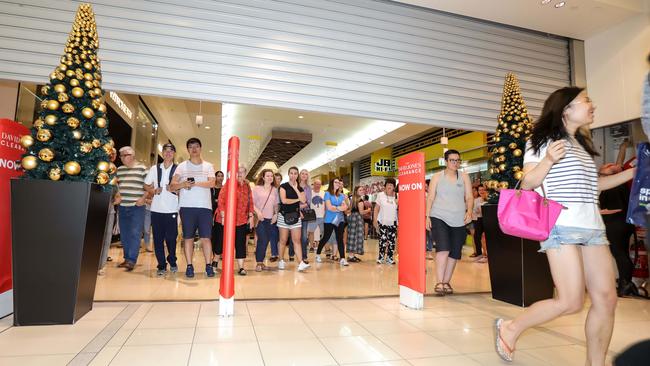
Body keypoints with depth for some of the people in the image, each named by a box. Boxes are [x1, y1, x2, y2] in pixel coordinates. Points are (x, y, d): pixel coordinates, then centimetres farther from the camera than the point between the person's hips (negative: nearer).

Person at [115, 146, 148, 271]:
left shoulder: (142, 169, -3)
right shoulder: (119, 170, 13)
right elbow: (116, 185, 23)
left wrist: (143, 198, -13)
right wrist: (117, 196, 8)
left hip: (137, 207, -6)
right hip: (122, 207, 6)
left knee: (135, 234, -9)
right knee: (124, 235, 10)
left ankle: (131, 260, -9)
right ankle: (127, 258, 20)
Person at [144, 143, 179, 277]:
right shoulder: (154, 168, 10)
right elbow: (146, 185, 15)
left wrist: (174, 189, -15)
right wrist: (154, 191, -4)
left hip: (171, 210, -2)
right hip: (156, 209, 2)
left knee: (171, 238, 2)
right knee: (158, 238, 4)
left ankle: (172, 262, 24)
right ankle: (161, 265, 15)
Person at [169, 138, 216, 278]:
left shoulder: (208, 166, 11)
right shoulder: (182, 166, 10)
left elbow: (212, 183, -6)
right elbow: (172, 186, 1)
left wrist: (195, 183, -16)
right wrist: (182, 184, -19)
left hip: (205, 206, 0)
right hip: (187, 206, 0)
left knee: (205, 237, -1)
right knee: (188, 237, 3)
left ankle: (208, 265, 4)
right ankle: (189, 266, 11)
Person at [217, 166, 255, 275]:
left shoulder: (247, 185, 9)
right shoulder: (229, 183, -6)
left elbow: (250, 202, 12)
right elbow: (221, 199, -9)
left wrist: (251, 216, 5)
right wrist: (223, 216, -13)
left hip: (242, 220, 4)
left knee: (241, 243, 2)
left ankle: (241, 267, 8)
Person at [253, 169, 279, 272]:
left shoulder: (274, 190, 13)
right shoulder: (257, 188, 2)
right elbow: (252, 203, -2)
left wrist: (276, 214, 1)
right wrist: (257, 212, -15)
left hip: (270, 219, 4)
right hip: (260, 218, -4)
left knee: (266, 241, 5)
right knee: (262, 240, -12)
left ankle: (261, 261, 17)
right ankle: (259, 263, -1)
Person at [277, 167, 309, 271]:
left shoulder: (300, 188, 11)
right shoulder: (283, 186, 0)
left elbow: (303, 200, -7)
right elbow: (284, 200, -14)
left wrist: (296, 188, -5)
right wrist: (297, 200, -5)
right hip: (284, 215, -3)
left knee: (297, 240, -4)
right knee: (283, 240, 4)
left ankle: (301, 263, -11)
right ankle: (281, 261, 18)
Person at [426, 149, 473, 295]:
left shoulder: (464, 177, 12)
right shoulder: (437, 177, 7)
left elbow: (469, 197, 9)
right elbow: (430, 198, 4)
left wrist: (469, 211, -9)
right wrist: (427, 216, -4)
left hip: (459, 221, 3)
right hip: (439, 218, -3)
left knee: (454, 253, 4)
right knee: (443, 249, -17)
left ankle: (446, 282, 18)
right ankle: (439, 282, -11)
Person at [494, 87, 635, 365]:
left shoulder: (581, 144, 22)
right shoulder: (543, 139, -1)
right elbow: (527, 183, -6)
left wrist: (633, 172, 24)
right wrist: (549, 160, -23)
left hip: (593, 227, 8)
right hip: (562, 226, -8)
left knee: (606, 299, 4)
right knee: (571, 302, -9)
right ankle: (510, 329, 8)